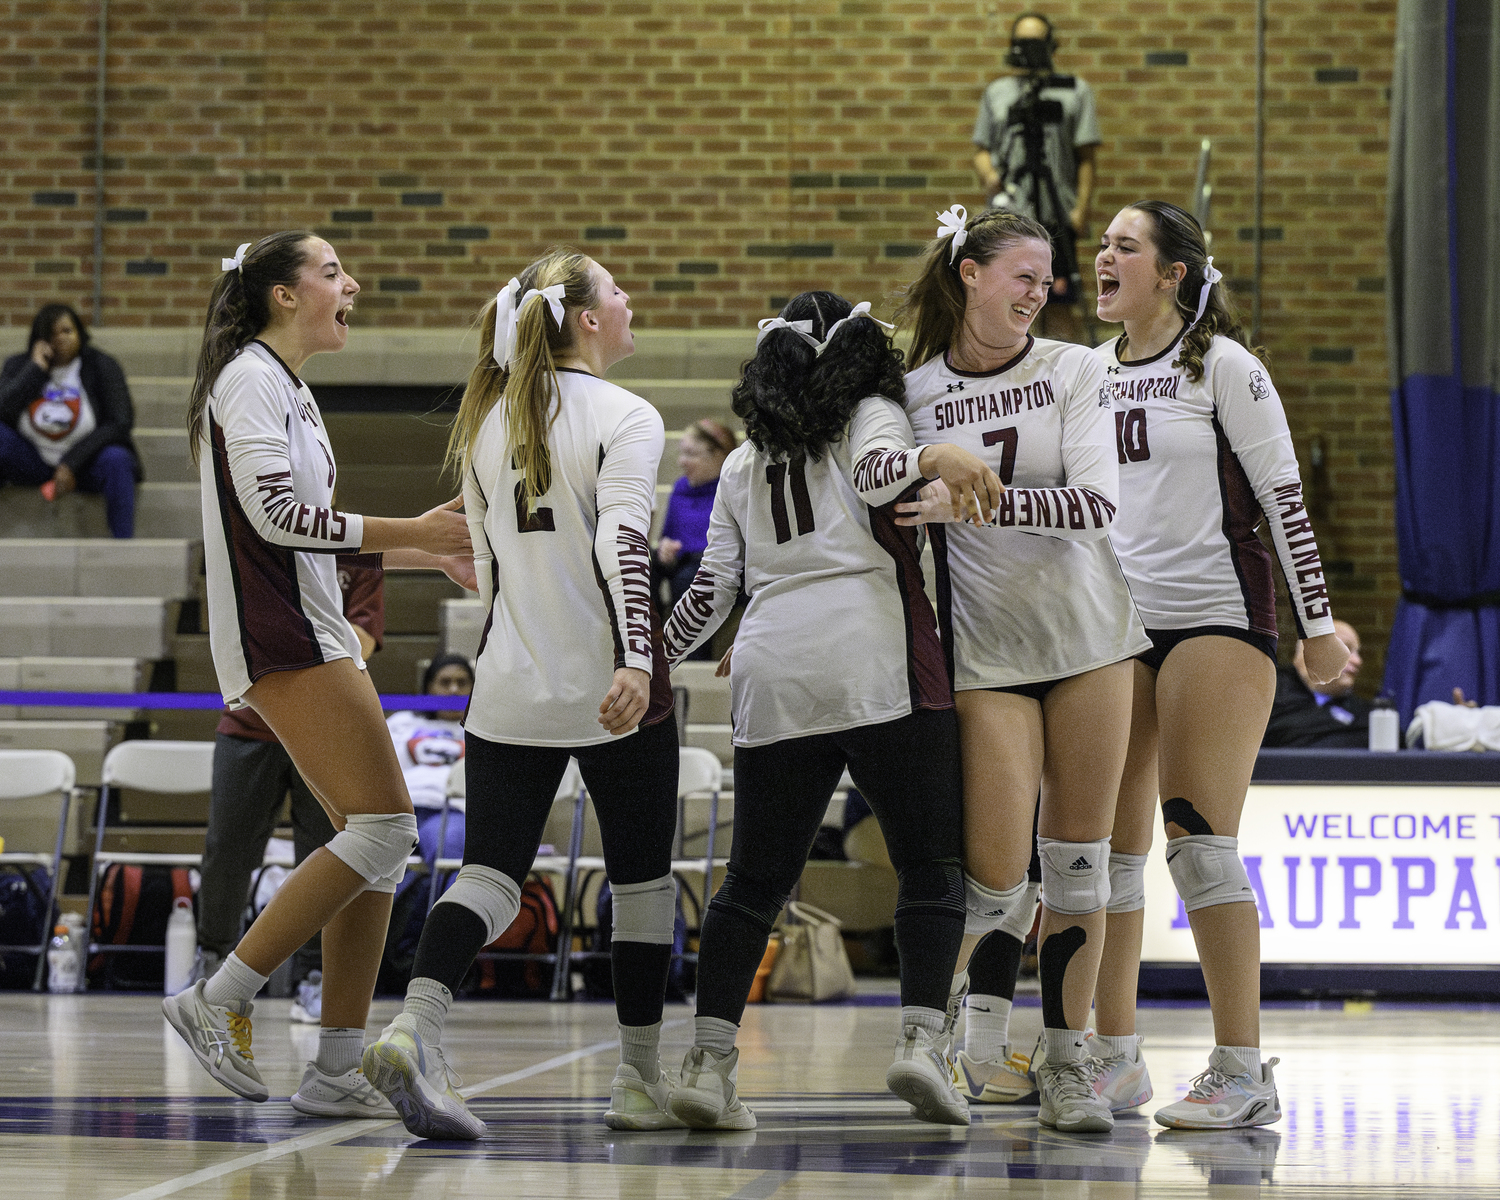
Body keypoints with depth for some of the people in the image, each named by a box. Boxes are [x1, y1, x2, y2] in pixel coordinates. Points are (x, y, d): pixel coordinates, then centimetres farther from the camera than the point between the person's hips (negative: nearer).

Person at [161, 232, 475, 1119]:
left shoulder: (290, 390, 22)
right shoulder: (250, 377, -8)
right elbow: (270, 512, -19)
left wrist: (428, 554, 22)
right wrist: (409, 531, -18)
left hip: (317, 637, 10)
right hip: (279, 639, -10)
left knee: (379, 842, 5)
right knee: (382, 830, -15)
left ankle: (340, 1068, 5)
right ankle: (219, 1002, -12)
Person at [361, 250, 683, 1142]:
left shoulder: (489, 419, 10)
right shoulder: (625, 417, -8)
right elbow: (622, 541, -23)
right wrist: (636, 659, -33)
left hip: (511, 694, 5)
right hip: (615, 697, -5)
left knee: (491, 874, 0)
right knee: (643, 882, 9)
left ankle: (416, 1028, -25)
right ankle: (641, 1083, 14)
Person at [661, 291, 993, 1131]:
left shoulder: (746, 463, 23)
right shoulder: (869, 416, 10)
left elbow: (712, 590, 19)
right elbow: (878, 471, -14)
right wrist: (932, 460, -33)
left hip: (770, 676, 5)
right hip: (878, 664, -4)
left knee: (757, 877, 8)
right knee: (932, 865, 3)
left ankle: (709, 1061, -3)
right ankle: (923, 1041, -14)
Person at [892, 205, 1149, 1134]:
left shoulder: (1076, 371, 0)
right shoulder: (912, 395, 1)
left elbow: (1097, 502, -13)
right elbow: (900, 524, 12)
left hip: (1089, 634, 1)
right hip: (987, 653, -1)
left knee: (1077, 863, 3)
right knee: (997, 873, -10)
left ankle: (1068, 1060, 14)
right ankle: (983, 1016, 17)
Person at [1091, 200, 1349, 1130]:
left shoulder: (1225, 366, -4)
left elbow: (1284, 496, -5)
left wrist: (1319, 624, -7)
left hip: (1215, 615, -6)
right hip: (1112, 627, 6)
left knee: (1199, 842, -12)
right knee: (1107, 848, 4)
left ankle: (1243, 1074, -10)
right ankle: (1115, 1061, 13)